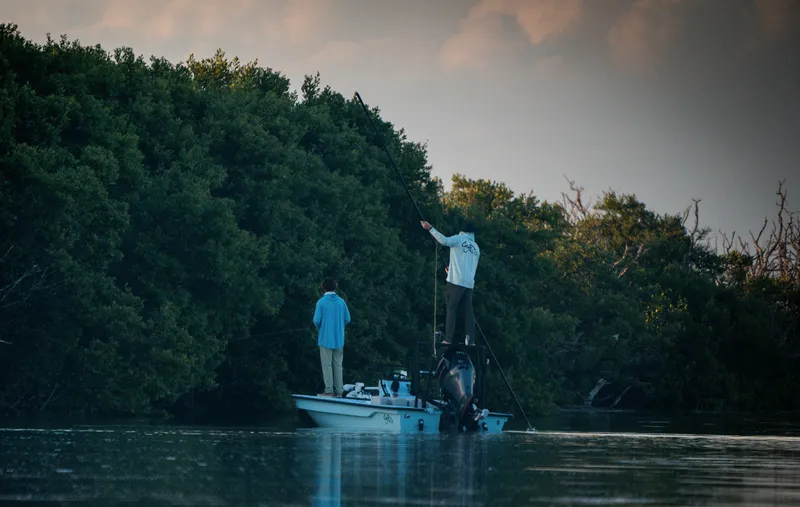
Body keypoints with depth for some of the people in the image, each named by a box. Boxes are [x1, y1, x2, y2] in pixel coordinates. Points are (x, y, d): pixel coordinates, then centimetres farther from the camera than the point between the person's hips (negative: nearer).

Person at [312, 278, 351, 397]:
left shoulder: (321, 302, -10)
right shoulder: (341, 302, 1)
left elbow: (316, 320, -12)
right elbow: (347, 319, 4)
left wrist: (319, 329, 9)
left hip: (325, 338, -4)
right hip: (339, 338, 4)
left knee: (327, 365, 0)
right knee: (337, 364, 9)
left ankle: (329, 390, -4)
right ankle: (339, 391, 8)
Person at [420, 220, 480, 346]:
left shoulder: (459, 239, 2)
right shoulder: (476, 248, 19)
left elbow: (445, 241, -19)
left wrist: (430, 228, -15)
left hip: (456, 282, -5)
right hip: (469, 283, 5)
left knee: (451, 309, -3)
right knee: (467, 311, 5)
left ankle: (448, 339, -10)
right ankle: (470, 339, -3)